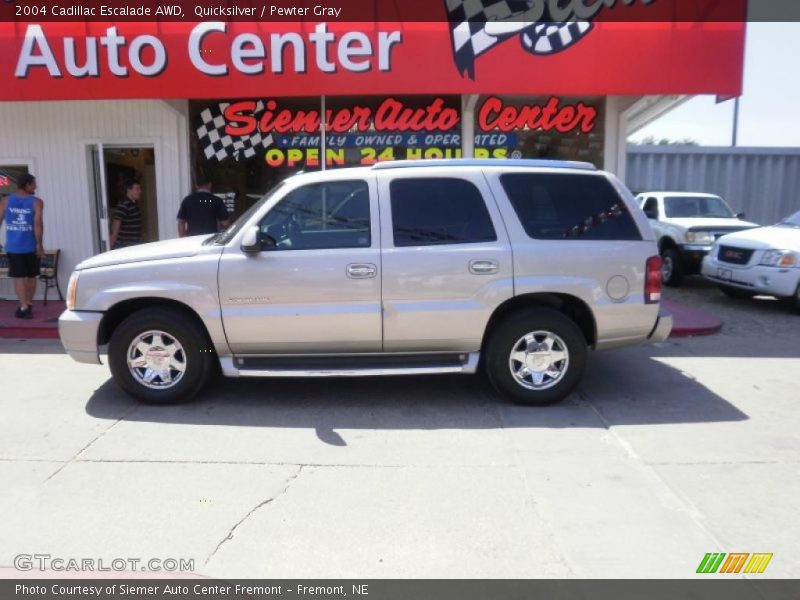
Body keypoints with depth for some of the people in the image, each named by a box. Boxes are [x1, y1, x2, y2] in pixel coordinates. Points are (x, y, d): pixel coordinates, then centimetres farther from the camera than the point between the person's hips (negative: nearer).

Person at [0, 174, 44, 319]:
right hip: (31, 246, -1)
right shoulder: (36, 202, -6)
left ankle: (24, 307, -5)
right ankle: (28, 305, 25)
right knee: (31, 276, 14)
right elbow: (38, 223, -14)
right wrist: (39, 244, -11)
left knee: (18, 276, 3)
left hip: (13, 246, 1)